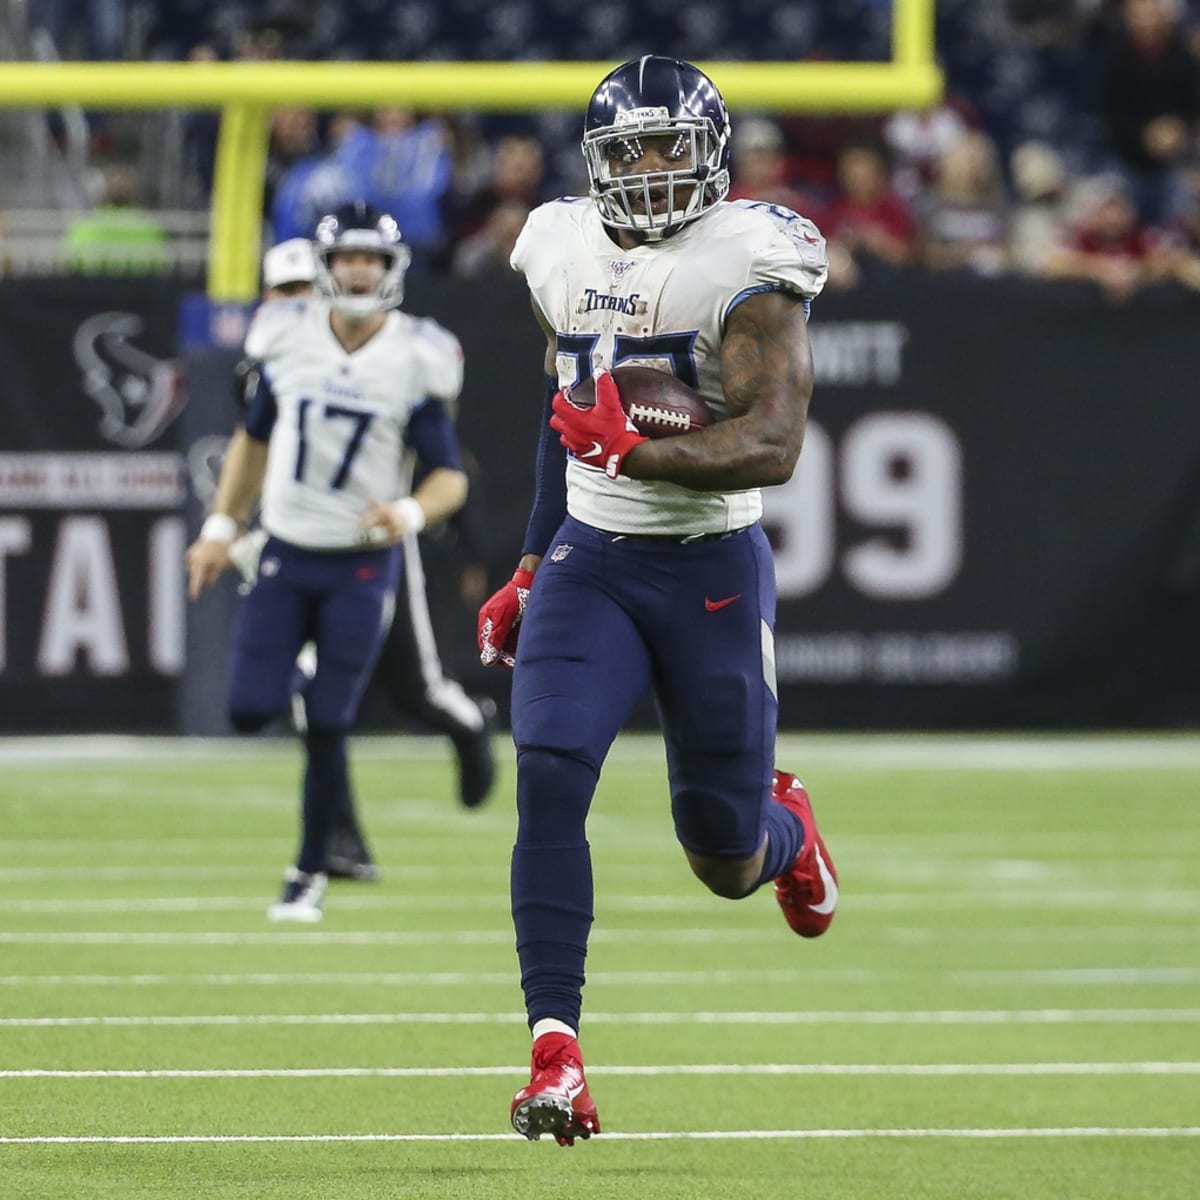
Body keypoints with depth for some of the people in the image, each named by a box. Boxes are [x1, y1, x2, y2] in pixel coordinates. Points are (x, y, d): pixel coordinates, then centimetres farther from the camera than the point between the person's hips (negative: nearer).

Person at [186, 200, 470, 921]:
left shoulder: (412, 361, -9)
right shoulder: (289, 341, -1)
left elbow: (451, 477, -7)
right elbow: (254, 438, 14)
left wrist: (412, 513, -28)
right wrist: (221, 528, 11)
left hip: (362, 566, -3)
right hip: (285, 556, 3)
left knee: (327, 729, -4)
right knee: (250, 712, -6)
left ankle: (310, 874, 11)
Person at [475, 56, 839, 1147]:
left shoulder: (746, 268, -12)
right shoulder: (568, 257, 6)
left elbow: (773, 445, -22)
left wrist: (633, 452, -35)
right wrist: (534, 563, 22)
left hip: (714, 572, -3)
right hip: (590, 563, 3)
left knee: (727, 861, 6)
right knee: (549, 779, -21)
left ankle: (783, 829, 47)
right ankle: (556, 1054, -21)